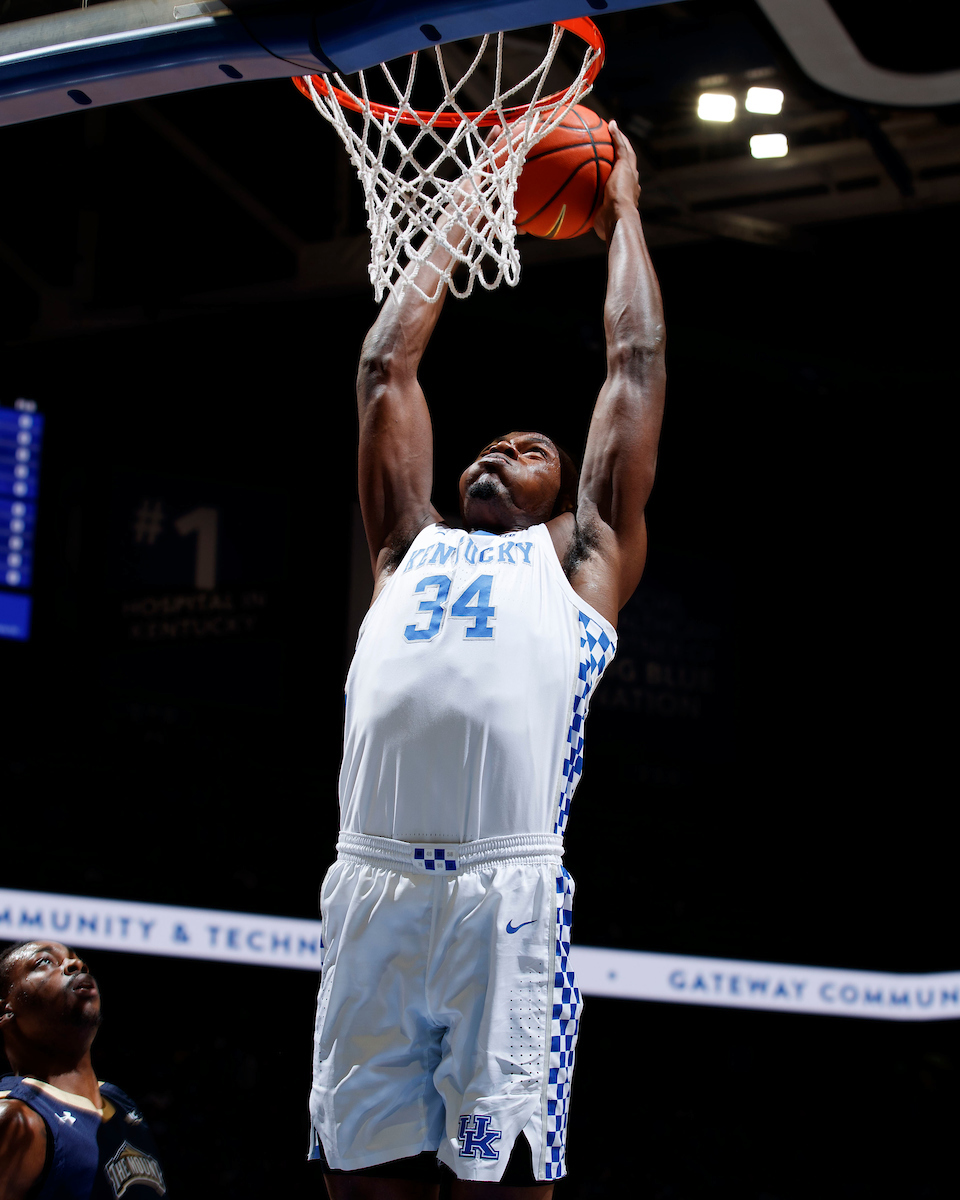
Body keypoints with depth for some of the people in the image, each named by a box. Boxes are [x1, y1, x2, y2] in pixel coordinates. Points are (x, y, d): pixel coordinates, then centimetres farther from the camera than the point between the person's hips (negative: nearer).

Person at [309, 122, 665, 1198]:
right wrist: (462, 214, 40)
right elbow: (385, 366, 33)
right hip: (368, 887, 3)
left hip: (509, 895, -3)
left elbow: (636, 362, 24)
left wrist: (621, 213, 35)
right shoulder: (409, 545, 28)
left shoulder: (583, 559, 21)